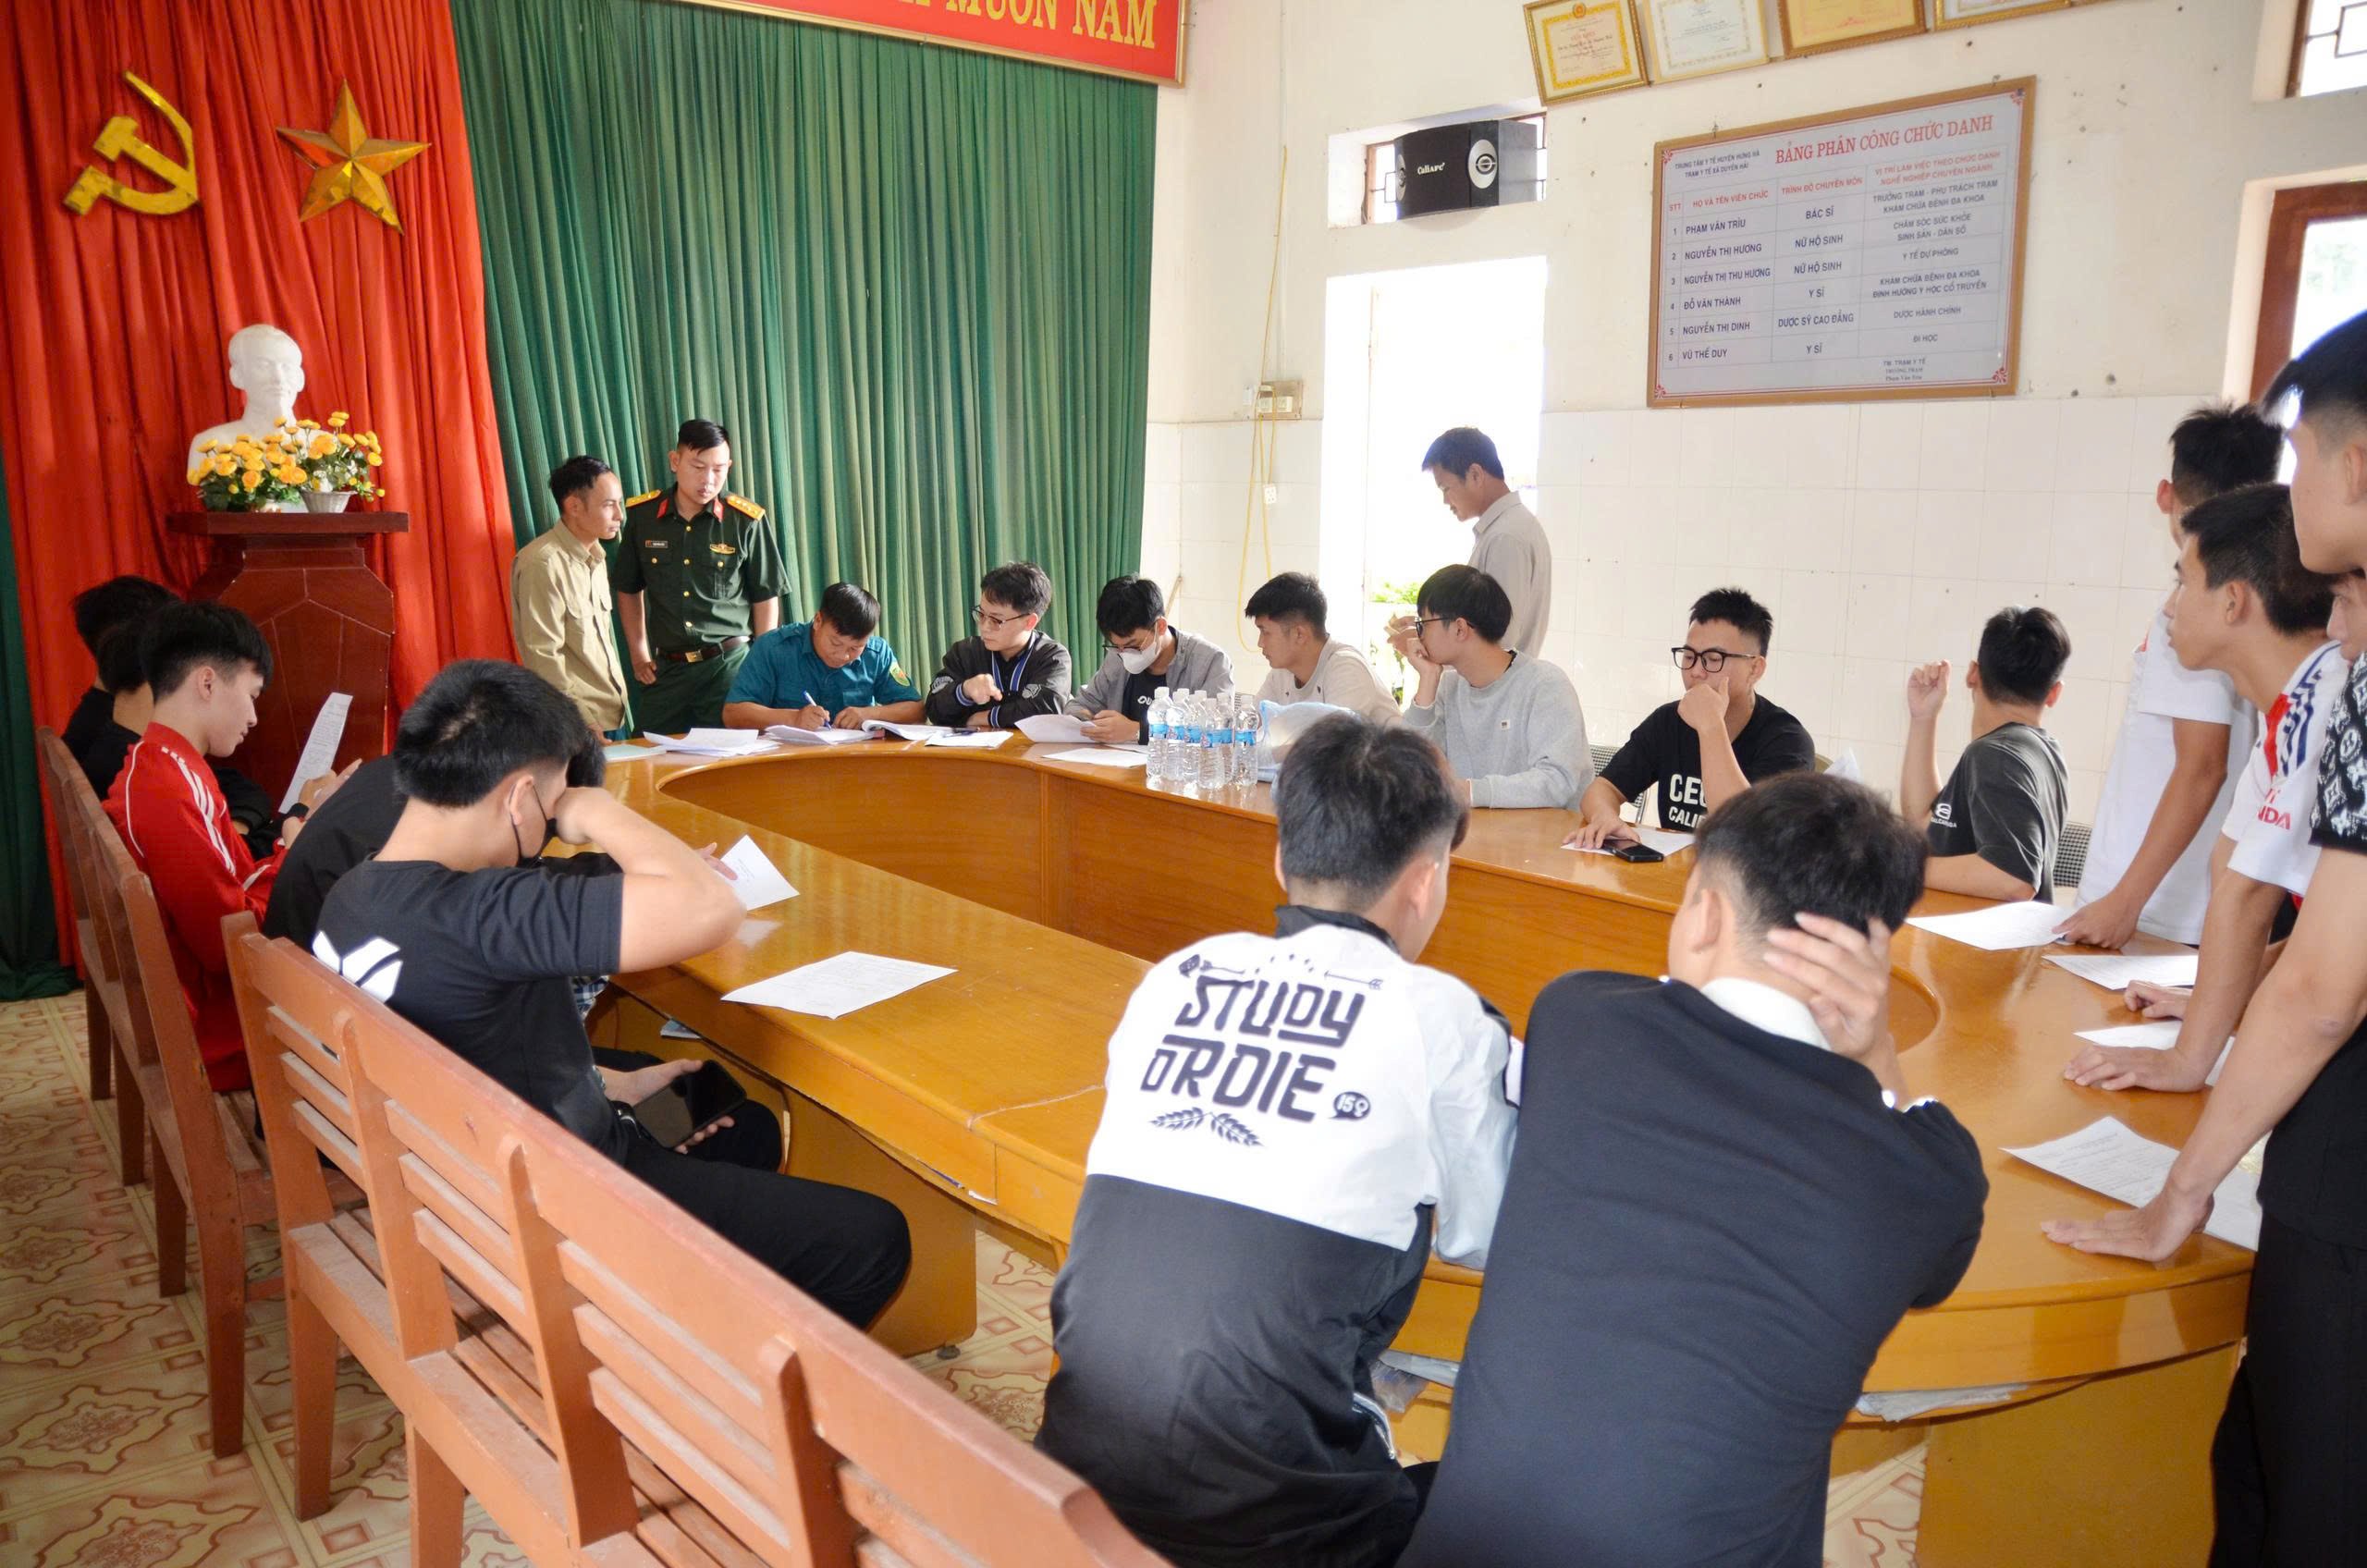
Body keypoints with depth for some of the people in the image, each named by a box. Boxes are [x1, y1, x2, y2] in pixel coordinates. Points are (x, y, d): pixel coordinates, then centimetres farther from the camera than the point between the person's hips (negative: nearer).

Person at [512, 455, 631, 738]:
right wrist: (586, 726, -18)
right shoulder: (543, 564, -14)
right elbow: (544, 657, -17)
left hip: (612, 715, 8)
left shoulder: (595, 557, 13)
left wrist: (619, 697, 15)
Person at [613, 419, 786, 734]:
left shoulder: (747, 521, -4)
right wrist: (639, 656, 11)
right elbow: (629, 590, 15)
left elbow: (765, 599, 3)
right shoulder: (641, 515, 3)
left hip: (730, 664, -2)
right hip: (665, 668, 2)